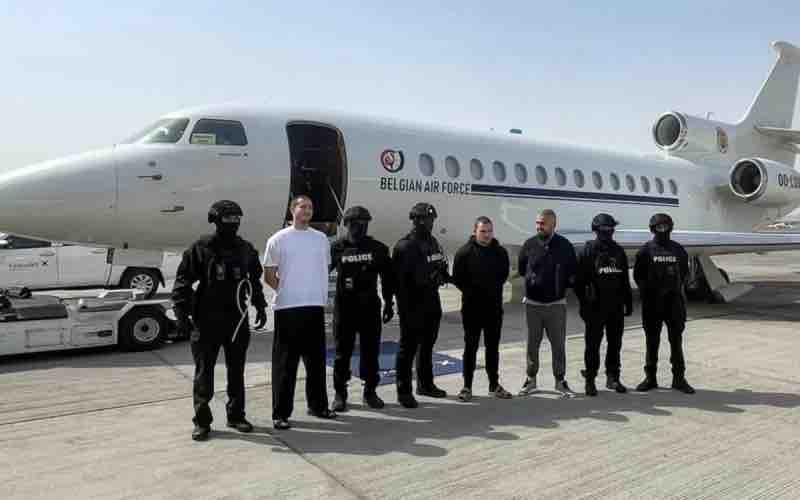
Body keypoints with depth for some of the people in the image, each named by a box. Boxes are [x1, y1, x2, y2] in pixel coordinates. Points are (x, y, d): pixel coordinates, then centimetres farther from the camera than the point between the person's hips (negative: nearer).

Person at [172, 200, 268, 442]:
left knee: (237, 371, 13)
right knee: (204, 373, 4)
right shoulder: (200, 249, -5)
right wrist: (181, 315, -11)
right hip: (208, 321, -4)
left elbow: (255, 281, 20)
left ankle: (236, 415, 26)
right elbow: (182, 283, -5)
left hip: (238, 320, 4)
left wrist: (260, 307, 17)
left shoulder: (246, 250, 8)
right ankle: (202, 421, 16)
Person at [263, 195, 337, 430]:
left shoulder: (321, 239, 10)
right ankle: (281, 413, 9)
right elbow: (269, 276, 0)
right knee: (285, 363, 1)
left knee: (316, 360, 14)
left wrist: (318, 294, 8)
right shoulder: (278, 240, -2)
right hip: (288, 308, -4)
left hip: (316, 307, 5)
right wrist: (287, 291, -1)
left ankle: (318, 405, 28)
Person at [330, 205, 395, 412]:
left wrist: (388, 303, 7)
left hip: (370, 307, 2)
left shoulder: (378, 248, 4)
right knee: (343, 352, 6)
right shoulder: (336, 248, -1)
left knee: (371, 351, 8)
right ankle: (340, 393, 18)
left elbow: (388, 277, 9)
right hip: (344, 307, -1)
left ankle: (370, 391, 23)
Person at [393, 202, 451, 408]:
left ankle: (426, 384, 33)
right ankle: (404, 391, 8)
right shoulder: (405, 246, -13)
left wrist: (445, 275, 2)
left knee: (427, 346, 19)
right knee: (408, 348, -1)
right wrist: (404, 307, -20)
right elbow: (400, 280, -17)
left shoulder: (432, 242, 13)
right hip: (413, 305, -8)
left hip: (431, 302, 8)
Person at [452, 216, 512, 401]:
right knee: (470, 347, 4)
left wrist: (495, 289, 4)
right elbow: (457, 278, -6)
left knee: (493, 347, 12)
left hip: (494, 307, 4)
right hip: (472, 307, -3)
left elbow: (504, 275, 15)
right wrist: (472, 291, -8)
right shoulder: (464, 252, -7)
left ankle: (494, 385, 23)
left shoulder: (500, 252, 5)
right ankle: (467, 386, 13)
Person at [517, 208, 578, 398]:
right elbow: (521, 268, 13)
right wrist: (532, 279, 6)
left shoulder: (564, 245, -3)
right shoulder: (530, 244, -1)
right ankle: (531, 379, 20)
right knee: (532, 343, 9)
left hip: (556, 304, -1)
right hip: (533, 304, 1)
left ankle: (560, 380, 19)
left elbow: (573, 272, 8)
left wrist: (563, 284, 1)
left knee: (558, 344, 6)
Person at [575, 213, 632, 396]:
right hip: (595, 306, -5)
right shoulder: (588, 250, -4)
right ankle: (590, 380, 10)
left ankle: (613, 377, 24)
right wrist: (584, 303, -12)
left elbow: (625, 280, 16)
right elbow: (580, 279, -7)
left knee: (615, 343, 12)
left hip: (616, 306, 5)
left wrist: (628, 302, 13)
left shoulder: (618, 251, 12)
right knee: (593, 345, 1)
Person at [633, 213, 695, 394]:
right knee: (652, 341, 6)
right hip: (652, 302, -2)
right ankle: (650, 378, 15)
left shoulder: (678, 250, 8)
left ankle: (679, 378, 14)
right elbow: (638, 274, 2)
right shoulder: (646, 250, -1)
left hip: (674, 300, 2)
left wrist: (677, 288, 7)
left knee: (676, 340, 6)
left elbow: (684, 271, 16)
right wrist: (647, 291, -3)